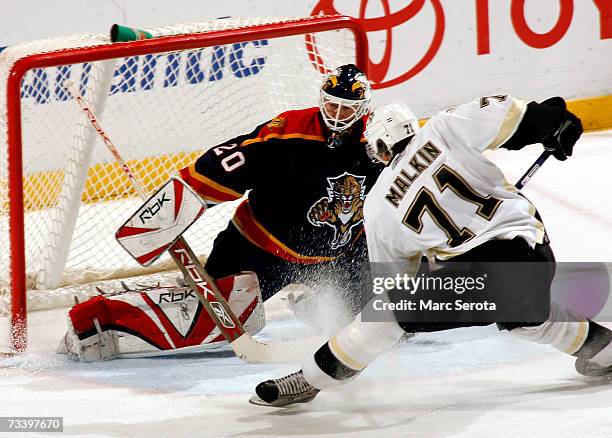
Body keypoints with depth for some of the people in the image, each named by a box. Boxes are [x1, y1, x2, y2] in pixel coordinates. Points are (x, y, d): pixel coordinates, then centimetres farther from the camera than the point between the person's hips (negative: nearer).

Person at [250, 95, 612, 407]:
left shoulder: (378, 205, 10)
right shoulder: (444, 129, 8)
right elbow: (508, 117, -4)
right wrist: (554, 122, 12)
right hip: (539, 258, 4)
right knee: (524, 314, 37)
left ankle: (309, 381, 8)